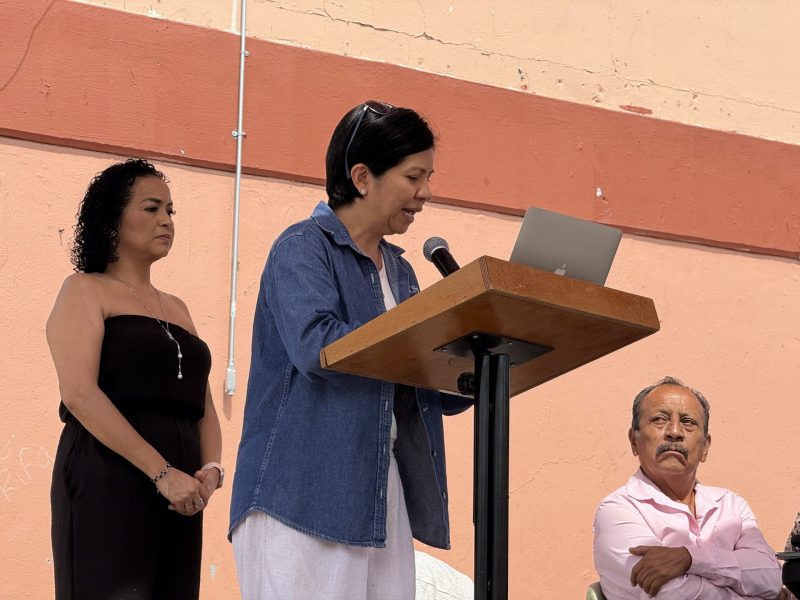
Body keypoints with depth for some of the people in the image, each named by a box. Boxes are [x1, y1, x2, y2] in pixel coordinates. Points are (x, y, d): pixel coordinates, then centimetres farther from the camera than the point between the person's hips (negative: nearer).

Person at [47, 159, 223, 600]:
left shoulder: (176, 308, 22)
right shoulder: (86, 290, 2)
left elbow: (204, 407, 17)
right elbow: (79, 393, -12)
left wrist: (210, 469, -5)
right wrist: (162, 472, -19)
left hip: (177, 493, 6)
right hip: (108, 482, -6)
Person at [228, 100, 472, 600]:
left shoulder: (400, 271, 19)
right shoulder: (304, 247, -3)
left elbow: (438, 394, 18)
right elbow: (315, 345, -22)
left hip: (382, 498, 7)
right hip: (304, 497, -7)